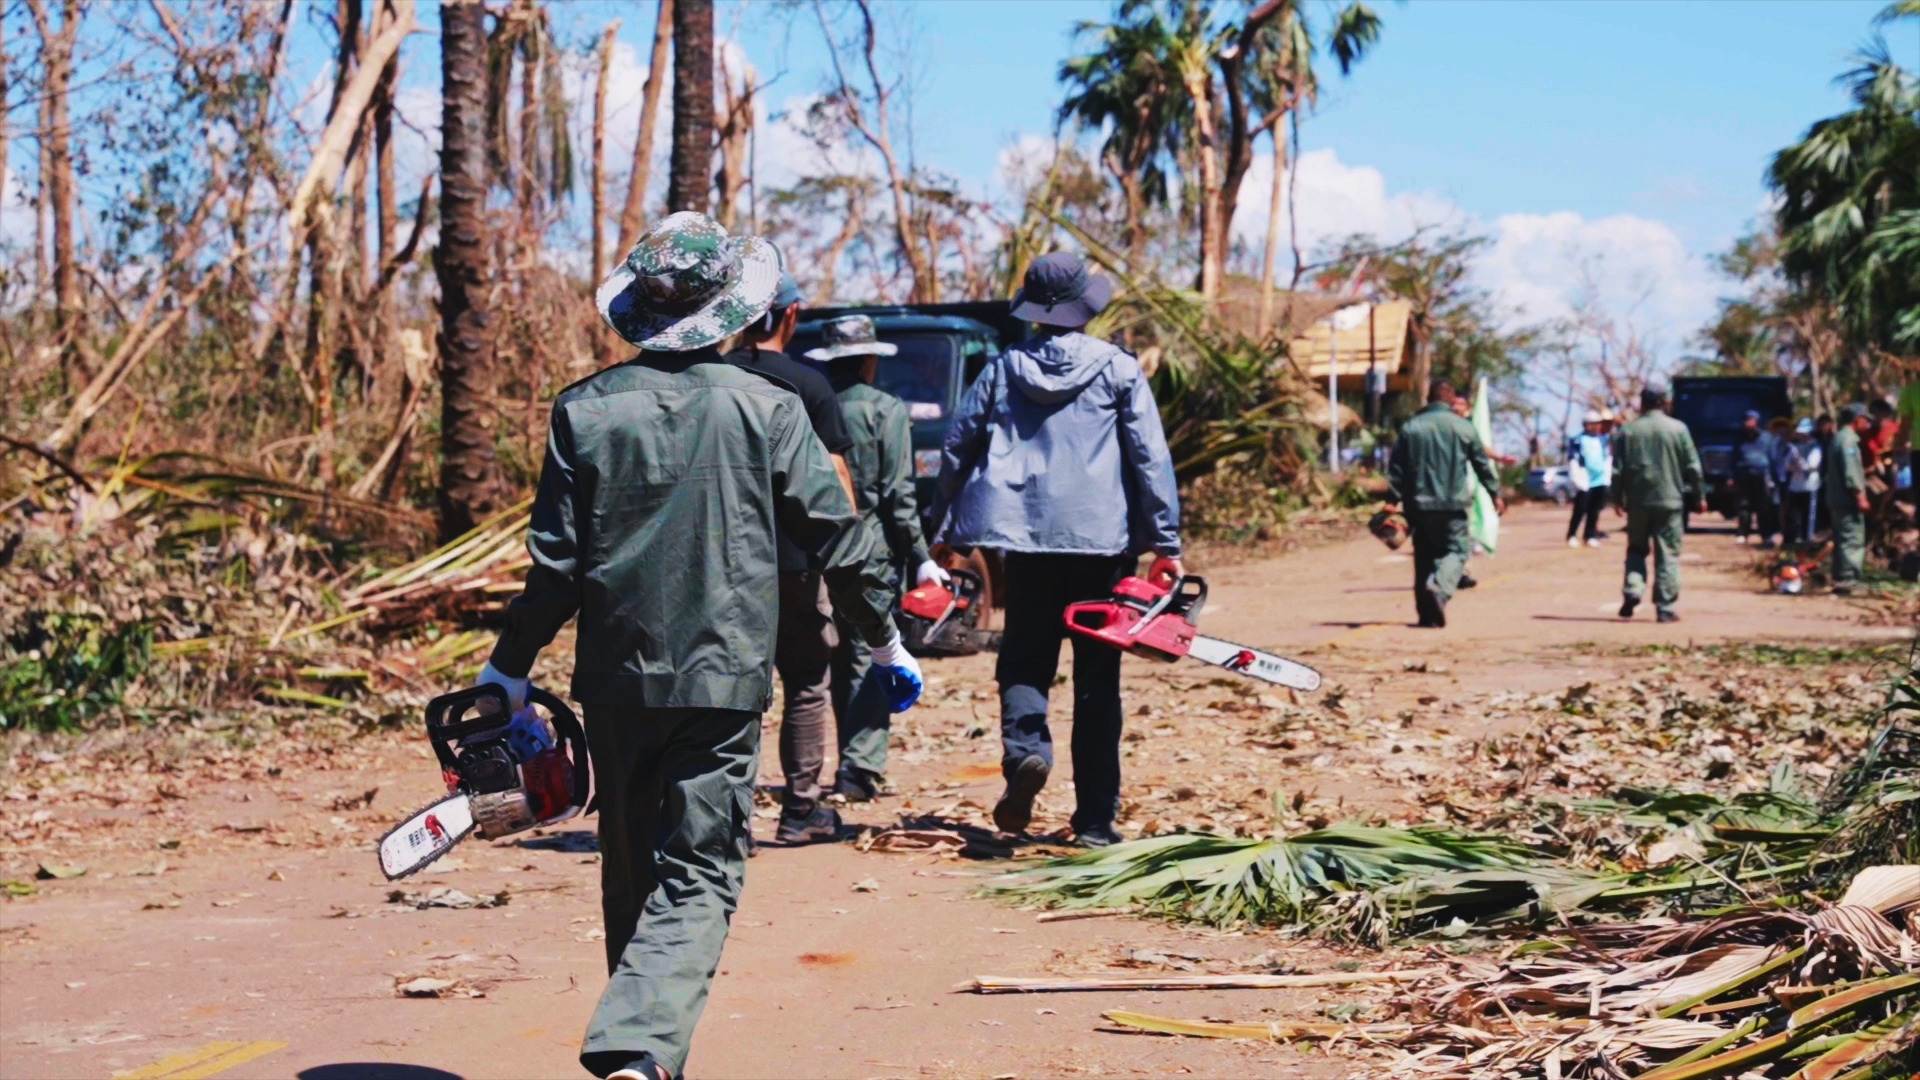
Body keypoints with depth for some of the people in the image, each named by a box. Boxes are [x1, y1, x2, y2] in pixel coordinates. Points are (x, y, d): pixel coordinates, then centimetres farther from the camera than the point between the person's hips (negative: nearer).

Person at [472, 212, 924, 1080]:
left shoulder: (585, 410, -1)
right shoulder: (766, 409, -4)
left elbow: (555, 562, -2)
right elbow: (840, 539, -1)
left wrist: (508, 668, 8)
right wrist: (887, 645, 12)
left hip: (617, 678, 3)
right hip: (725, 680, -2)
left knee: (631, 871, 17)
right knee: (699, 877, -2)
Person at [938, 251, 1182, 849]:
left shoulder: (1003, 369, 6)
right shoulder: (1118, 369, 0)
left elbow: (957, 448, 9)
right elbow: (1151, 458, -3)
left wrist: (954, 531, 20)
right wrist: (1167, 544, 1)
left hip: (1026, 537, 1)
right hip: (1102, 540, -1)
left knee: (1025, 659, 12)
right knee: (1097, 680, 6)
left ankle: (1025, 747, -19)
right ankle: (1096, 818, 6)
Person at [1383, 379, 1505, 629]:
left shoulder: (1410, 428, 4)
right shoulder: (1463, 428, 0)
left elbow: (1396, 468, 2)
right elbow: (1482, 464, 6)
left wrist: (1393, 501, 5)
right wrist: (1496, 494, 17)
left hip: (1419, 505, 3)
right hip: (1453, 505, -2)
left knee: (1424, 555, 10)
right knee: (1456, 550, 3)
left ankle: (1427, 615, 10)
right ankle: (1440, 587, -28)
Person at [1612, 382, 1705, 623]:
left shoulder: (1628, 431, 2)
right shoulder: (1677, 429, -2)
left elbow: (1618, 469, 3)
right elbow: (1692, 467, -1)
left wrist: (1617, 498, 13)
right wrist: (1699, 496, 8)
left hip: (1638, 501, 2)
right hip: (1670, 501, -2)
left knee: (1636, 549, 16)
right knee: (1668, 554, 2)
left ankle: (1632, 590, -5)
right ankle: (1666, 608, -1)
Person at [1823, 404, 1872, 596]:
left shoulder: (1838, 438, 18)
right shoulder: (1848, 440, -13)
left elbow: (1826, 469, 22)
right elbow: (1850, 472, -20)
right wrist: (1860, 496, -20)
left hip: (1837, 499, 10)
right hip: (1848, 499, -10)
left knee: (1843, 540, 14)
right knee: (1852, 539, -11)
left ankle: (1840, 580, 16)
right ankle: (1847, 580, -16)